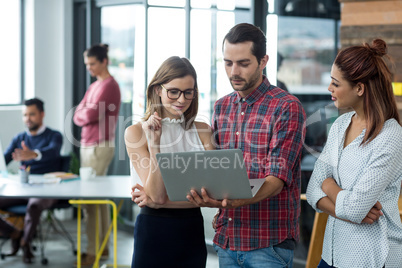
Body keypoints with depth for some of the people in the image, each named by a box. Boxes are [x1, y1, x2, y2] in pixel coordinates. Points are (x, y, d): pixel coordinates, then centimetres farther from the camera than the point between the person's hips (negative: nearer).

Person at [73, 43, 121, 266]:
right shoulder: (94, 85, 18)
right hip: (88, 145, 9)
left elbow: (91, 114, -19)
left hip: (99, 147, -9)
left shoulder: (109, 86, -11)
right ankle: (103, 246, 19)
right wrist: (88, 113, -6)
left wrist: (83, 113, 1)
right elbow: (78, 116, 14)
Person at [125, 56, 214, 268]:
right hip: (154, 232, -3)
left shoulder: (203, 131, 2)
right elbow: (157, 194, -13)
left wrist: (157, 202, -12)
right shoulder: (136, 132, -5)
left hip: (193, 233, 3)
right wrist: (153, 142, -19)